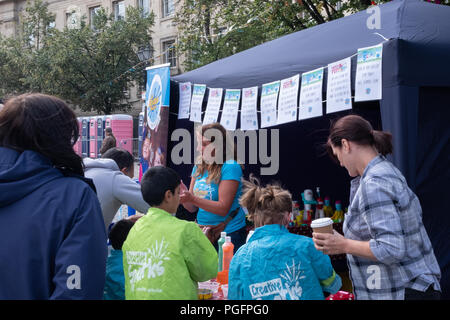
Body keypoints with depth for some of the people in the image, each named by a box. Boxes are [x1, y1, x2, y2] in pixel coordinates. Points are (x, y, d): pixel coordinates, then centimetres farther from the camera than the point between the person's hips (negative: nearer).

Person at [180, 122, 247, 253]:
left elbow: (223, 209, -19)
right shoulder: (198, 167, 7)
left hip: (229, 233, -6)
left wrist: (192, 199, -26)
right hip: (202, 232, 6)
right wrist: (183, 193, -12)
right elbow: (192, 208, 8)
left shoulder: (230, 167, -15)